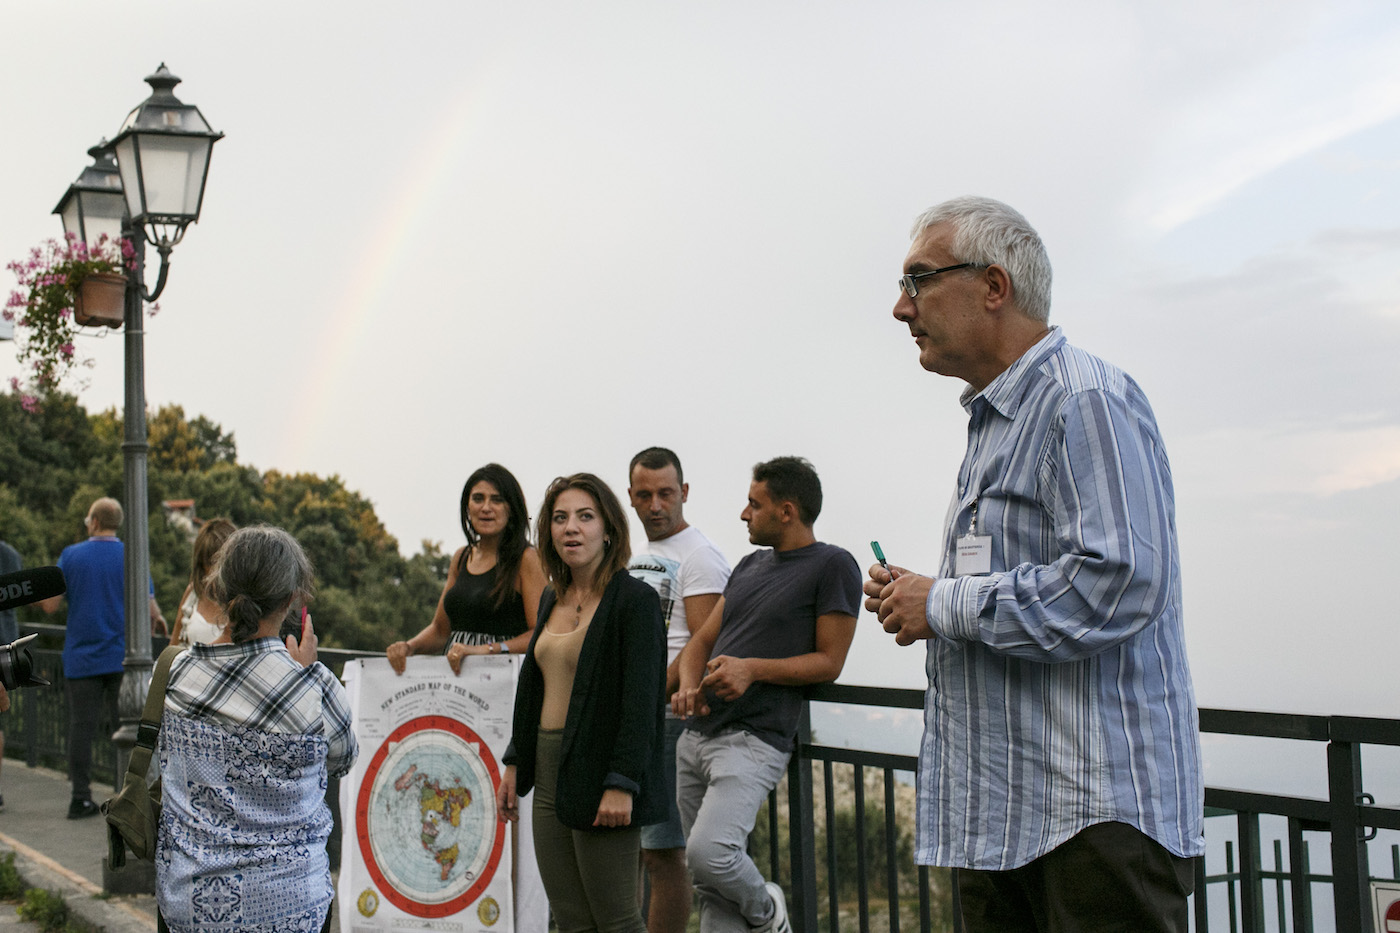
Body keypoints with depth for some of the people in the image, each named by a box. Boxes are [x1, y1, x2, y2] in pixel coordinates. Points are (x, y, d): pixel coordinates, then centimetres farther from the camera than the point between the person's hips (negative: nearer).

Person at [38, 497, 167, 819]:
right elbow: (150, 608, -4)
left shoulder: (71, 555, 0)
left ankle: (81, 797, 2)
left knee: (81, 726, 3)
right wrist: (158, 621, 18)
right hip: (122, 658, 0)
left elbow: (50, 606, -2)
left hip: (81, 658, 0)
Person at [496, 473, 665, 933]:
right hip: (550, 774, 8)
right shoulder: (552, 598, 12)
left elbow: (640, 701, -17)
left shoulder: (635, 599, -11)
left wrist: (621, 785, -22)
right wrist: (515, 763, 17)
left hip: (598, 774, -7)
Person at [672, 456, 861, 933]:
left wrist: (753, 669, -18)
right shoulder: (750, 566, 18)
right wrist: (688, 685, -3)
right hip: (696, 735, 7)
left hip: (753, 741, -7)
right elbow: (701, 641, 18)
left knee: (709, 851, -23)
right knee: (712, 887, 7)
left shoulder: (832, 566, -4)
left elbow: (829, 662, -7)